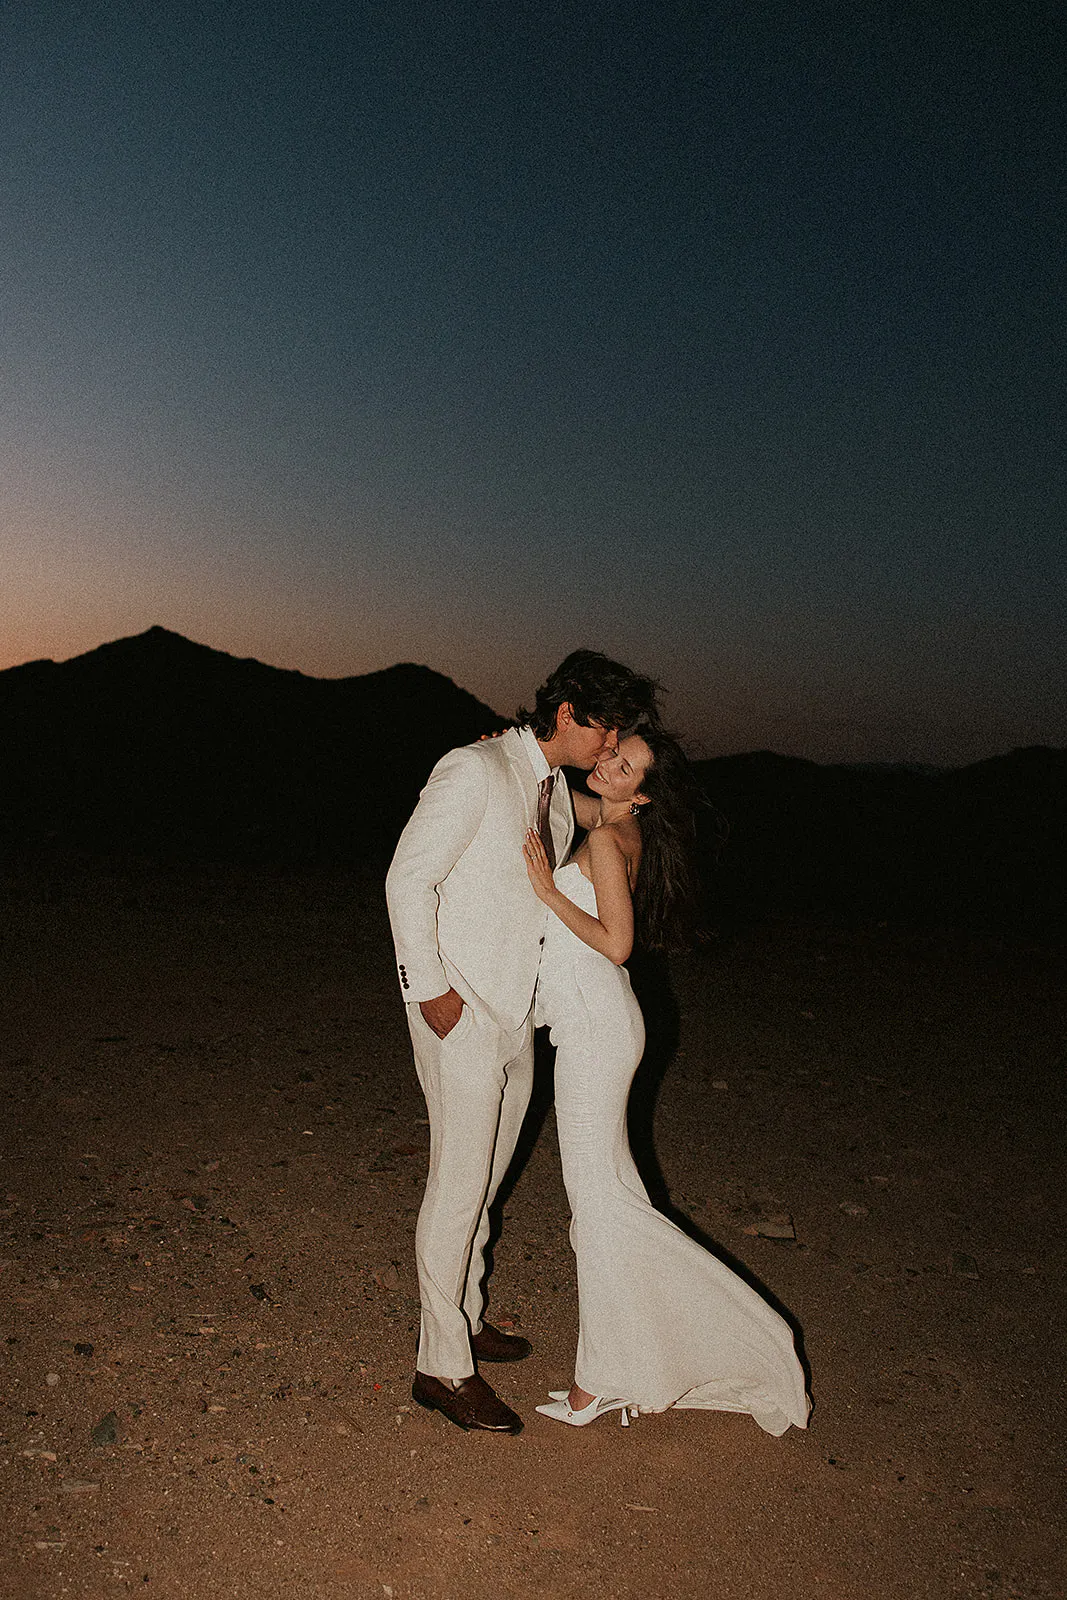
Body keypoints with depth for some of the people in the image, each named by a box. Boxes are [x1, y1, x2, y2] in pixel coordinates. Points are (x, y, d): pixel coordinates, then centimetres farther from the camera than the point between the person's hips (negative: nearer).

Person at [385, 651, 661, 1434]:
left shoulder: (559, 790, 10)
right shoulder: (476, 770, -16)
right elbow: (409, 878, -18)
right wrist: (431, 988, -18)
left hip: (517, 1015, 8)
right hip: (461, 1012, -8)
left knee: (484, 1179, 19)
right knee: (459, 1185, -1)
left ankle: (464, 1318, 36)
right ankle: (443, 1366, 12)